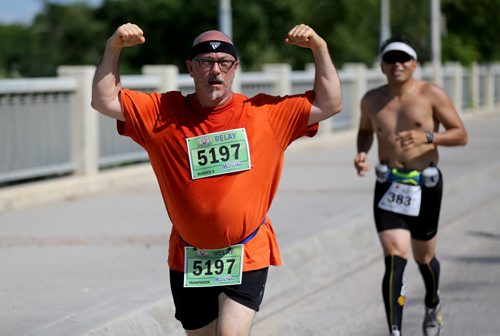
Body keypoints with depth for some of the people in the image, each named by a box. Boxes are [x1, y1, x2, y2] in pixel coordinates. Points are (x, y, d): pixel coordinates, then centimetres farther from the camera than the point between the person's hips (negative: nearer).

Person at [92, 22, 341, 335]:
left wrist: (320, 49, -9)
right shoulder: (163, 113, 0)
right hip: (189, 259, 2)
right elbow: (105, 100, -1)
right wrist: (113, 48, -12)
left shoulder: (267, 113, -1)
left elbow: (329, 104, 1)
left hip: (248, 255, -2)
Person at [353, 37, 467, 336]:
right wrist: (362, 153, 2)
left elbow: (461, 135, -6)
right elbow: (365, 130, 24)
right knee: (395, 260, -15)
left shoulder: (432, 95, -6)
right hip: (389, 187, 1)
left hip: (425, 187, -1)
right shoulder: (372, 100, 4)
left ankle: (433, 305, 48)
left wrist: (427, 137, -23)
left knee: (424, 258, 16)